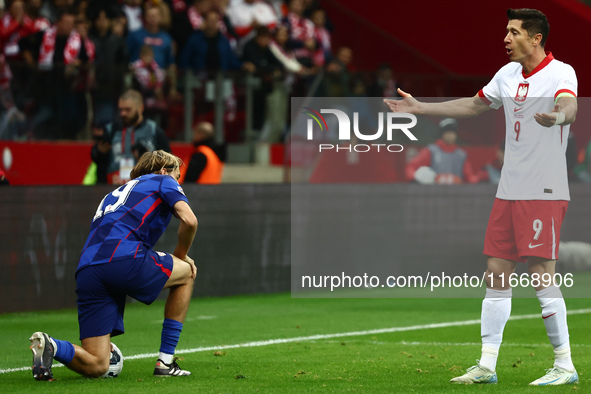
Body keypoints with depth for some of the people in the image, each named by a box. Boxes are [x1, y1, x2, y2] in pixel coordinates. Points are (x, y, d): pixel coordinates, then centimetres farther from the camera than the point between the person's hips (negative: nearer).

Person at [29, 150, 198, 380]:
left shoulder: (114, 194, 39)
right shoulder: (163, 181, 21)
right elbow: (189, 220, 3)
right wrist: (181, 256, 22)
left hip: (85, 272, 6)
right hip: (125, 258, -6)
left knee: (96, 366, 6)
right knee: (186, 273, 25)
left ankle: (49, 345, -23)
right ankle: (165, 362, 19)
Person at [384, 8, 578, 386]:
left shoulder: (561, 73, -11)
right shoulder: (508, 75, 13)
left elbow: (569, 106, -32)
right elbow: (474, 105, 29)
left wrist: (557, 116, -56)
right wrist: (421, 107, 31)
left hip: (544, 193, -8)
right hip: (509, 191, 8)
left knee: (542, 275, -10)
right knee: (496, 274, 7)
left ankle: (565, 366, -2)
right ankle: (487, 366, 11)